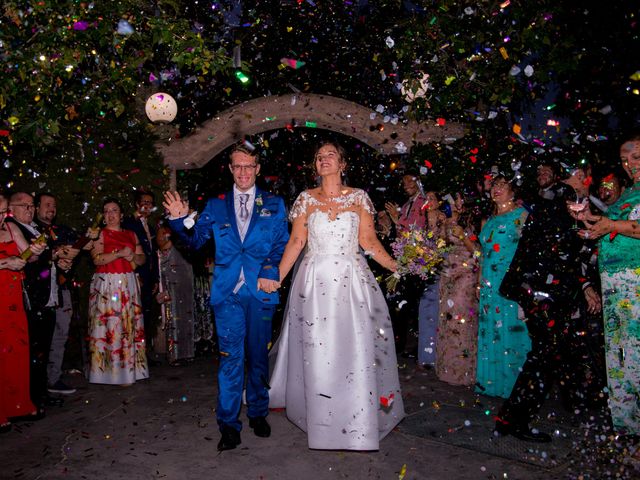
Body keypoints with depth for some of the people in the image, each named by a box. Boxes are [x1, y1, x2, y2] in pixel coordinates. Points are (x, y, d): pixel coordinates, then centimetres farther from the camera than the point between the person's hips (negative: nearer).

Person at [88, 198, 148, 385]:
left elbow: (142, 258, 14)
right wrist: (120, 253, -19)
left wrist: (133, 256, -7)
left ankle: (129, 369, 11)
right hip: (106, 284, -4)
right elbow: (97, 259, -10)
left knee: (130, 325, 4)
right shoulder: (100, 234, 3)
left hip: (129, 285, 4)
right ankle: (113, 372, 0)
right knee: (110, 325, -6)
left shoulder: (131, 235, 16)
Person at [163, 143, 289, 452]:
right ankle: (228, 424, 13)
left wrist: (272, 274, -12)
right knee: (231, 357, 0)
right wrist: (179, 219, -14)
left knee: (258, 355, 12)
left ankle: (258, 414, 30)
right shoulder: (216, 206, 10)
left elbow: (282, 246, 3)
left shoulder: (273, 205, 8)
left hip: (261, 290, 0)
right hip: (227, 291, 0)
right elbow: (195, 239, 4)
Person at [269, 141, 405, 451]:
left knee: (356, 349, 1)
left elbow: (369, 241, 4)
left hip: (352, 280, 0)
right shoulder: (306, 198, 6)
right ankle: (321, 420, 22)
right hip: (315, 280, 1)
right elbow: (296, 242, 4)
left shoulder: (359, 197, 5)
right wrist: (277, 278, -1)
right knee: (316, 351, 4)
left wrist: (398, 268, -2)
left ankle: (358, 422, 18)